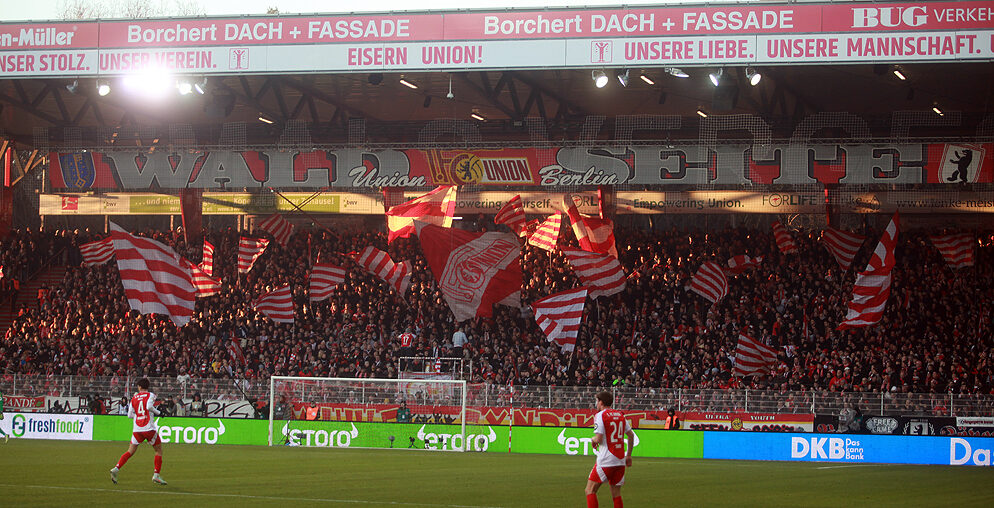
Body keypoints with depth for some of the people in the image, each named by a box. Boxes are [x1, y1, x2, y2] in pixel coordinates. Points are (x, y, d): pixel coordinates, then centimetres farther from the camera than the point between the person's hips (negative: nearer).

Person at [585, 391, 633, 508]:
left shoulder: (599, 415, -8)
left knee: (590, 490, 0)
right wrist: (628, 455, 22)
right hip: (620, 460, 6)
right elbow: (631, 435, 15)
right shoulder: (620, 415, 12)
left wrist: (593, 440, 8)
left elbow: (598, 439, -15)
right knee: (616, 494, 9)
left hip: (606, 461, -6)